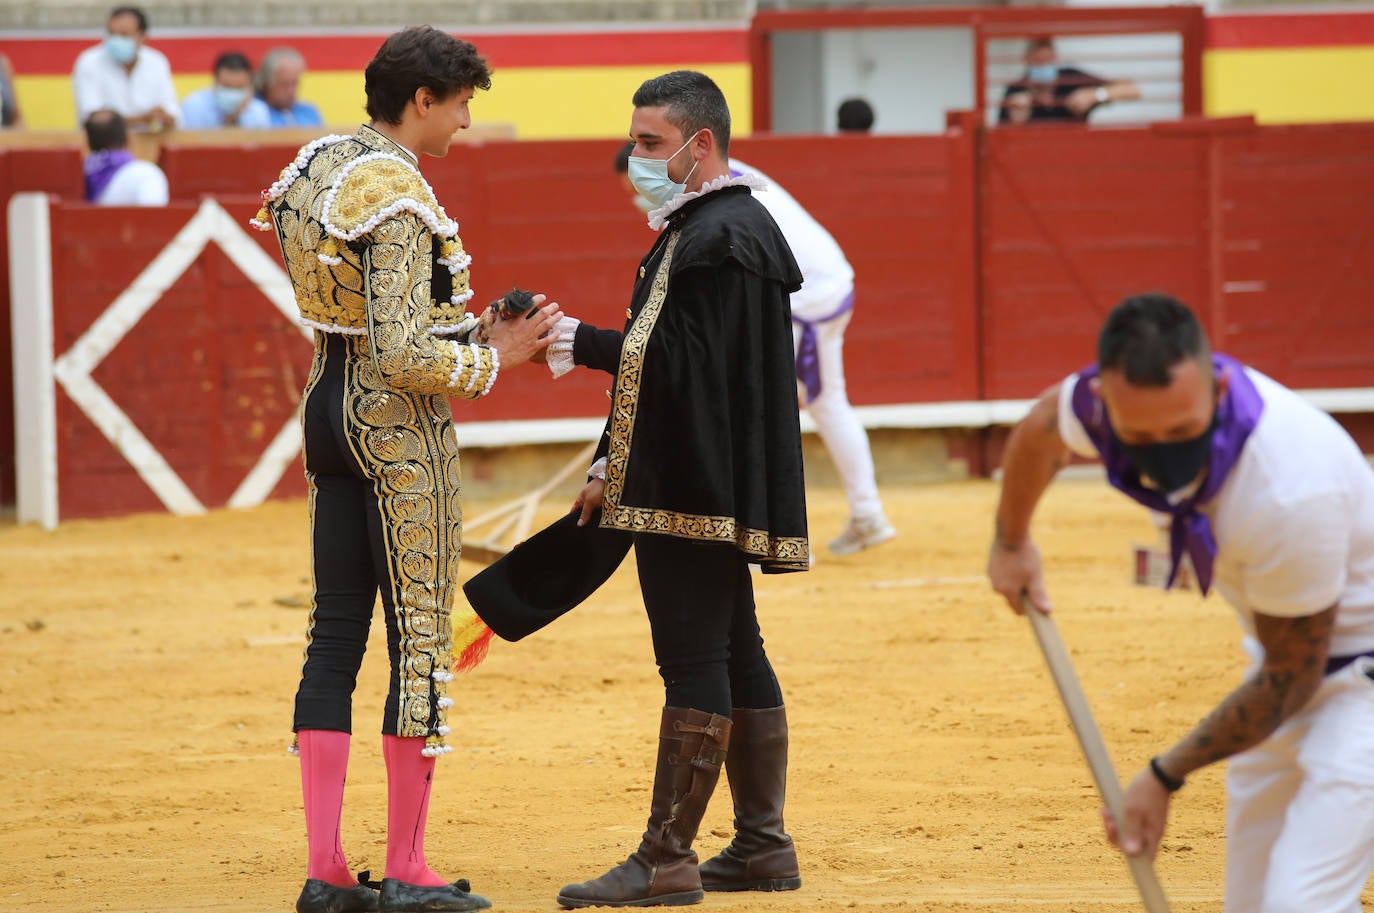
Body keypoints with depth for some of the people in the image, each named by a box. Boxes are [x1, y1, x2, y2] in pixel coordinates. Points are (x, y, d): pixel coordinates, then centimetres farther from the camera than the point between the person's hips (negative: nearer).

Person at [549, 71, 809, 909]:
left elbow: (685, 362, -22)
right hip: (698, 487, 11)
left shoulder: (724, 236, -15)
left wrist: (579, 341, -18)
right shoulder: (695, 229, 18)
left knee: (695, 661, -9)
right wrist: (614, 465, 19)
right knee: (735, 654, 13)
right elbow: (660, 364, 22)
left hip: (704, 488, -11)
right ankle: (763, 845, 18)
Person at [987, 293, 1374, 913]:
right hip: (1285, 653, 8)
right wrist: (1010, 540, 28)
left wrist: (1166, 776, -12)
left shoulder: (1293, 491, -36)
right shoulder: (1122, 401, -17)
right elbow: (1043, 426, 11)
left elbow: (1289, 681, -21)